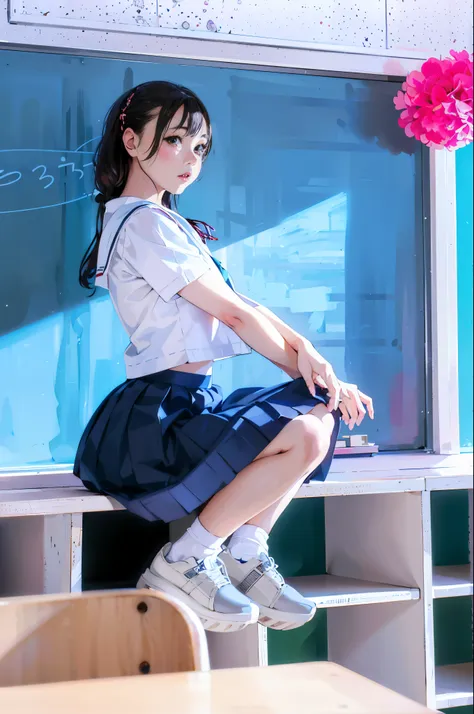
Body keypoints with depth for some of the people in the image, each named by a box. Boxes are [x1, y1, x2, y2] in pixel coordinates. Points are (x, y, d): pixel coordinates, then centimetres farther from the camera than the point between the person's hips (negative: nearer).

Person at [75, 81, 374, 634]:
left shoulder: (166, 223, 22)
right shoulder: (144, 223, -11)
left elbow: (243, 307, 14)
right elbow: (233, 313, -11)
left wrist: (306, 351, -3)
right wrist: (304, 367, -1)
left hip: (191, 404, 11)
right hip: (159, 416, -11)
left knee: (324, 412, 8)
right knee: (305, 437, -26)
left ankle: (244, 554, 4)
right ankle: (184, 564, -12)